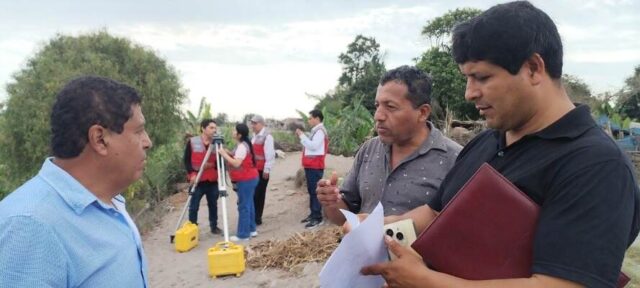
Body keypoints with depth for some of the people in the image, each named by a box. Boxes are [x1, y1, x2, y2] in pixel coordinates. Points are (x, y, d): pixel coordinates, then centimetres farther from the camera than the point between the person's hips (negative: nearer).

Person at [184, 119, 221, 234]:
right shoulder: (192, 142, -2)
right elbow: (187, 160, -1)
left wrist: (212, 164, -14)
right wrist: (192, 174, -13)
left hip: (212, 181, 3)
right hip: (197, 180, -2)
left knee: (213, 205, 11)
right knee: (194, 206, 2)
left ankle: (214, 226, 24)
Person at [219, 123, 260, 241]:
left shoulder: (241, 147, -20)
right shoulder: (244, 144, 13)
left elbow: (236, 163, -28)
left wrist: (224, 154, -21)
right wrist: (228, 153, 6)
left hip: (246, 180, -11)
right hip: (250, 178, 11)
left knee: (243, 206, -5)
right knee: (248, 204, 16)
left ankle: (243, 234, 0)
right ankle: (251, 229, 25)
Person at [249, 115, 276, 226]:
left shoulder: (267, 136, -12)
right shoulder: (255, 136, 17)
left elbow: (270, 154, -17)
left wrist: (267, 170, -18)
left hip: (262, 170, -8)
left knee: (259, 194, -3)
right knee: (253, 194, 10)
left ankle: (257, 218, 4)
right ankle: (254, 217, 19)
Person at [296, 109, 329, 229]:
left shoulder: (320, 131, -12)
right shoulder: (316, 131, 18)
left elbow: (313, 146, -23)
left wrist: (302, 136, -15)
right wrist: (301, 136, 7)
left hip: (315, 167, -10)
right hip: (311, 166, 10)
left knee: (315, 191, -9)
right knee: (311, 191, 14)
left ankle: (318, 218, -6)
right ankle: (313, 214, 21)